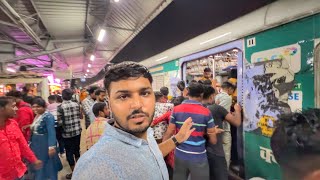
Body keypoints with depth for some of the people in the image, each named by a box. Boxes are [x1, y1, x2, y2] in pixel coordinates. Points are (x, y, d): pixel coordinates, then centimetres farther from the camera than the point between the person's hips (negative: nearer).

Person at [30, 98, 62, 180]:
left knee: (47, 166, 6)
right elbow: (34, 131, 15)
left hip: (45, 144, -8)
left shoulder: (48, 116, -19)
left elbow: (51, 132, -26)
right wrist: (31, 142, 19)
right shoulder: (37, 116, 7)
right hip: (36, 144, 8)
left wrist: (51, 146, -32)